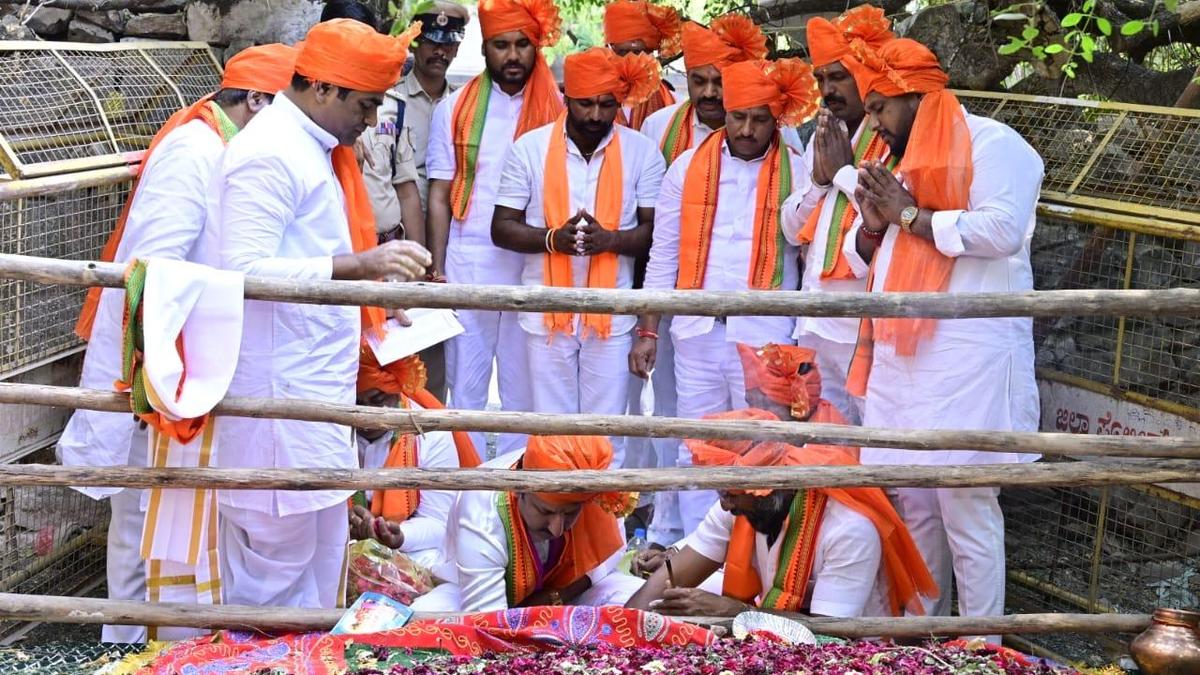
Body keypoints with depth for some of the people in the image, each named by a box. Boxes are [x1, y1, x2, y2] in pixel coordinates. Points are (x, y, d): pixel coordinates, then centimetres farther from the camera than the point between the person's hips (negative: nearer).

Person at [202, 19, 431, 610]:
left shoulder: (314, 148, 16)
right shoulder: (271, 152, -16)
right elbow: (243, 270, -25)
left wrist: (372, 297, 15)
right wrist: (358, 264, -29)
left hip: (314, 382, 10)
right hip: (278, 391, -10)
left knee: (321, 551, 17)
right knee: (277, 557, -2)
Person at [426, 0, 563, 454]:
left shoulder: (557, 110, 4)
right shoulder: (456, 109, 5)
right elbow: (439, 196, 5)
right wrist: (436, 270, -2)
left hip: (535, 271, 0)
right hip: (467, 269, 0)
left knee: (524, 391, 6)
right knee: (466, 388, 6)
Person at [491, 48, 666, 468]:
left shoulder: (642, 152, 0)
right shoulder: (529, 148, -1)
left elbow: (655, 230, 0)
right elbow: (502, 229, 0)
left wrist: (611, 239, -20)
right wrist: (552, 238, -18)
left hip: (611, 312, 0)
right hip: (547, 310, 0)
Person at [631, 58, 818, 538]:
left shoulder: (797, 173, 0)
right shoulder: (688, 167, 5)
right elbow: (663, 255, 8)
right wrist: (647, 331, 6)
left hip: (765, 336, -2)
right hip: (697, 332, 3)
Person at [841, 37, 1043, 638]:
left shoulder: (991, 144, -4)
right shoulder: (901, 163, 21)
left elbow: (1002, 229, -19)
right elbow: (863, 261, 24)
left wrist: (909, 215, -10)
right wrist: (873, 225, 2)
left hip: (966, 361, -8)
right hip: (900, 363, 8)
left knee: (966, 509, -6)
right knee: (909, 504, 10)